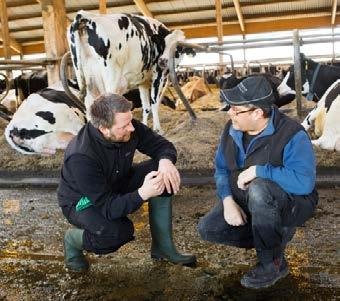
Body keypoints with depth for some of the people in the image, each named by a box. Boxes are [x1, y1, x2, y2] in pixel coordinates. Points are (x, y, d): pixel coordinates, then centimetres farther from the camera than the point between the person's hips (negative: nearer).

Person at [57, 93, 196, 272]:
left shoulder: (129, 129, -21)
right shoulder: (81, 157, -36)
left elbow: (162, 145, -7)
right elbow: (108, 207, -34)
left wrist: (165, 161, -31)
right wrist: (142, 193, -49)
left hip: (118, 186, 6)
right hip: (82, 201, -6)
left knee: (164, 175, -17)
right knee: (118, 232, -36)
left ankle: (163, 248, -5)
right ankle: (73, 240, -1)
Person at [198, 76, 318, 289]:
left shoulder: (291, 135, -26)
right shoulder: (232, 129, -5)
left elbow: (304, 182, -38)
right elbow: (221, 169, 2)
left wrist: (258, 171, -33)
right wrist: (228, 200, -16)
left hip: (292, 205, -7)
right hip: (246, 205, 7)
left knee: (258, 190, -39)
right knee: (208, 229, -8)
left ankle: (273, 264, -16)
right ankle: (277, 235, 9)